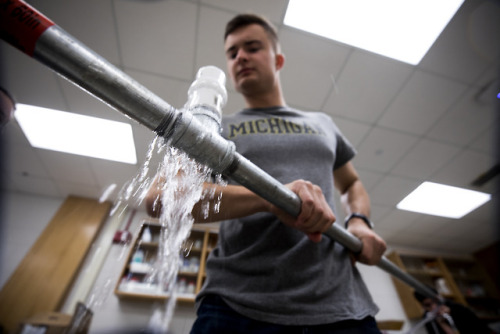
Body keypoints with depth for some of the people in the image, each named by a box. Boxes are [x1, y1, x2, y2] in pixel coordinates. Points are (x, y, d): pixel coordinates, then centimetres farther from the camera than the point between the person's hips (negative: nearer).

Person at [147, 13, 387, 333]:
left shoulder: (323, 124, 15)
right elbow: (158, 198, -10)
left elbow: (352, 184, 27)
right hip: (239, 306, -1)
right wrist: (268, 199, -25)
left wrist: (360, 220, 3)